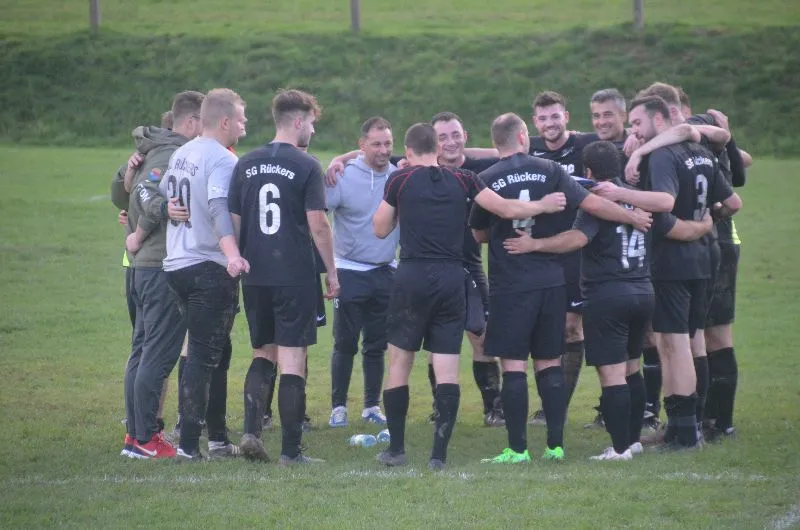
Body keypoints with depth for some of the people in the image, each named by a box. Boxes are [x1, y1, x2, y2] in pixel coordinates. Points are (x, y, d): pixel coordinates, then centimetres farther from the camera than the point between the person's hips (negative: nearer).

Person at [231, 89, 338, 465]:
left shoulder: (246, 164, 8)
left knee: (263, 354, 18)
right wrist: (331, 271, -1)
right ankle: (290, 451, -1)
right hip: (295, 276, -5)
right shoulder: (305, 166, -7)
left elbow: (233, 221, 8)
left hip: (255, 276, 5)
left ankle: (251, 431, 1)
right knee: (292, 360, -1)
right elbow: (318, 225, -10)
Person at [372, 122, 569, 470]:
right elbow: (507, 209, 3)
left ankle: (396, 448, 10)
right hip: (452, 279, 2)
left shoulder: (399, 180, 2)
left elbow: (381, 229, 10)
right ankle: (439, 453, -4)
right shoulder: (462, 180, 6)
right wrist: (543, 206, 19)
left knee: (399, 362, 10)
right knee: (447, 370, 2)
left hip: (412, 277, -1)